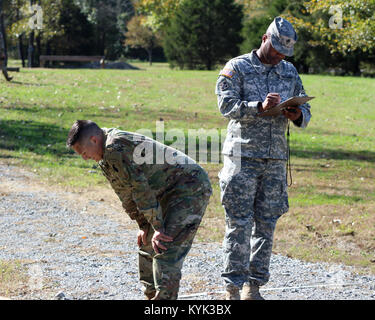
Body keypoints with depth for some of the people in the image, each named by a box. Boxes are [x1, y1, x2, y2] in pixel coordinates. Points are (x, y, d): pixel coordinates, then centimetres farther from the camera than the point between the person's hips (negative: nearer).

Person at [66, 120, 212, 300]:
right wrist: (144, 226, 13)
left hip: (190, 189, -11)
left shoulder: (114, 149, -20)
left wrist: (158, 228, -18)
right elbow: (127, 193, 17)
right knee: (148, 246, 18)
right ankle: (152, 295, 25)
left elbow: (140, 188, -22)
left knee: (166, 252, -17)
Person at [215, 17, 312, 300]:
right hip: (243, 156, -5)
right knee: (239, 223, -6)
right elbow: (227, 105, -14)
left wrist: (298, 115, -8)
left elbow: (306, 111, 16)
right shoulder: (237, 68, -1)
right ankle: (233, 289, -1)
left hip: (275, 159, 5)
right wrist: (260, 106, -29)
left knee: (267, 223, 6)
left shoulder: (290, 72, 14)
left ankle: (254, 287, 13)